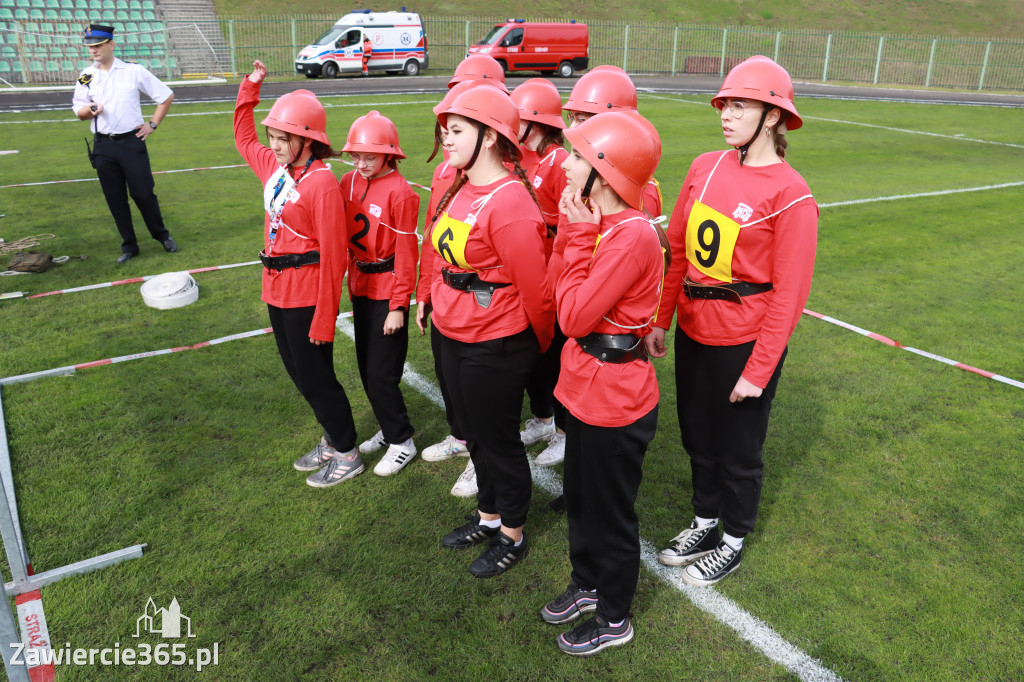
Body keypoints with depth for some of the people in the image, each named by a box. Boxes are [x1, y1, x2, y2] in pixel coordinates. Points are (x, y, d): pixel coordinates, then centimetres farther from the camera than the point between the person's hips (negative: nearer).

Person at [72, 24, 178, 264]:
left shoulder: (134, 71, -2)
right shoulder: (86, 76, 6)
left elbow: (167, 96, 4)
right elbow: (78, 111, 11)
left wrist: (152, 125, 1)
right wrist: (89, 110, -12)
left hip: (131, 142, -3)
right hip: (103, 146, 3)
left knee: (143, 193, -1)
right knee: (115, 199, 6)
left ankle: (162, 235, 21)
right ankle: (129, 246, 17)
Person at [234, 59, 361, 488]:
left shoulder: (321, 182, -19)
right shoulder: (274, 167, 6)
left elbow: (333, 255, -21)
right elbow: (244, 138, 29)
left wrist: (324, 319, -21)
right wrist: (250, 88, 22)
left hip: (307, 296, -9)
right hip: (277, 291, 9)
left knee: (315, 377, 2)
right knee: (299, 373, 17)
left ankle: (347, 456, 19)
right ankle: (333, 440, 34)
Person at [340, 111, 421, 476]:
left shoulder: (399, 192, -16)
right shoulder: (349, 182, 4)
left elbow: (406, 253, -15)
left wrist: (398, 305, -14)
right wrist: (352, 282, 13)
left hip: (388, 293, -7)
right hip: (361, 288, 7)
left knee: (381, 373, -2)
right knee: (367, 369, 16)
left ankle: (402, 441, 16)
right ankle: (388, 429, 34)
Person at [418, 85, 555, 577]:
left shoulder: (509, 203, -24)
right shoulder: (460, 190, 5)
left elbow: (535, 288, -20)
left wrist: (541, 344, -7)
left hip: (494, 347, -9)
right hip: (453, 336, 9)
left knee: (498, 441, 9)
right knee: (474, 432, 23)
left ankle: (512, 537, 32)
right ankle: (488, 517, 45)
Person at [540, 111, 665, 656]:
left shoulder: (632, 235, -25)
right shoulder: (607, 225, 4)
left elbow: (574, 317, -24)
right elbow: (572, 307, 4)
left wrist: (580, 234, -20)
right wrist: (584, 232, -3)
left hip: (615, 401, -9)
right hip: (586, 386, 9)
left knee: (610, 510, 11)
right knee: (579, 496, 25)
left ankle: (614, 619, 34)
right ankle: (587, 584, 48)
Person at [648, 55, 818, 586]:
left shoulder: (790, 194, -15)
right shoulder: (705, 168, 2)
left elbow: (789, 292, -14)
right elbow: (678, 250, 7)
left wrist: (759, 370, -15)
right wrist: (660, 319, 6)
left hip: (745, 342, -5)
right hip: (693, 331, 6)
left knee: (738, 447, 13)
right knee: (697, 433, 20)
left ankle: (733, 542, 36)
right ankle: (705, 522, 44)